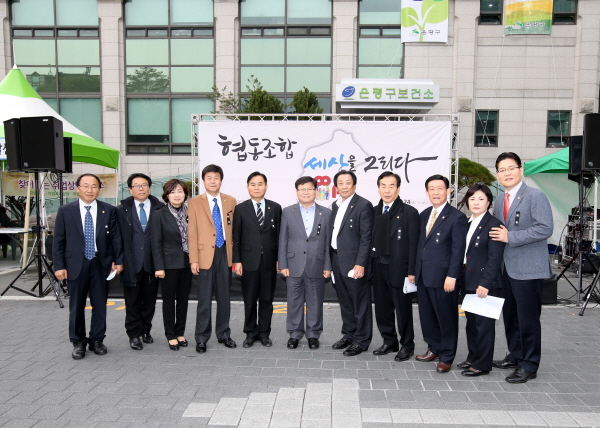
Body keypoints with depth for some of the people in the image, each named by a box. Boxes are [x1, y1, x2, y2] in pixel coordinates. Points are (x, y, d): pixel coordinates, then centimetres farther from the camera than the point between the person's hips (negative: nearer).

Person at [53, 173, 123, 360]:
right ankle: (78, 342, 22)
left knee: (100, 305, 9)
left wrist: (118, 260, -1)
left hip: (101, 264, 1)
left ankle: (97, 340, 24)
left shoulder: (109, 211, 1)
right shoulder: (65, 211, 0)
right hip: (76, 265, 0)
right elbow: (58, 241, 1)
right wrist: (59, 266, -5)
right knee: (76, 306, 7)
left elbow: (116, 238, 4)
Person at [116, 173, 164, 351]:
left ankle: (145, 330, 30)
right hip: (131, 264, -1)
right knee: (132, 302, 8)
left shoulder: (159, 209, 1)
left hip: (152, 263, 1)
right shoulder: (121, 210, 2)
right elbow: (117, 237, 0)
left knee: (150, 301, 12)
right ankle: (134, 334, 21)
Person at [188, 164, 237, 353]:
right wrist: (193, 259, -8)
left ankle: (223, 334, 25)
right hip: (206, 255, -2)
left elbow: (234, 229, 8)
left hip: (225, 253, 3)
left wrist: (235, 254, 3)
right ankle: (201, 338, 15)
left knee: (224, 297, 11)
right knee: (204, 299, 2)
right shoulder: (195, 203, 1)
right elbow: (192, 233, -2)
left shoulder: (230, 201, 7)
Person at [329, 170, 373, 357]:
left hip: (354, 262, -8)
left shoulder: (363, 205, -11)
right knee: (344, 301, 18)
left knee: (360, 303, 3)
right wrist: (330, 261, 11)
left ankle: (361, 341, 15)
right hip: (337, 260, 8)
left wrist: (360, 264, -19)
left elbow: (366, 237, -15)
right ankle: (348, 334, 31)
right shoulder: (336, 205, 12)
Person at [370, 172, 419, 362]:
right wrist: (370, 265, 4)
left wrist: (411, 271, -12)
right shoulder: (374, 212, 9)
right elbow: (372, 239, 9)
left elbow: (413, 244, -9)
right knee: (382, 308, 13)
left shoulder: (409, 212, -6)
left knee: (403, 309, 5)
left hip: (399, 269, -5)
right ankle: (389, 342, 29)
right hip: (379, 268, 5)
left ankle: (407, 345, 21)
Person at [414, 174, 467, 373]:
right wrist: (415, 270, 12)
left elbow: (458, 250, -12)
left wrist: (452, 276, -17)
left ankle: (447, 357, 18)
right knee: (427, 315, 14)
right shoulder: (424, 215, 13)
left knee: (446, 317, 5)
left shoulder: (456, 217, -8)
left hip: (443, 277, -7)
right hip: (423, 275, 7)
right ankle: (434, 349, 31)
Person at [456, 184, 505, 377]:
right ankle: (472, 358, 30)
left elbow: (495, 259, -16)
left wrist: (485, 284, -20)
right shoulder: (466, 224, 12)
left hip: (485, 284, -8)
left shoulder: (494, 225, -11)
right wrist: (460, 279, 10)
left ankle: (482, 364, 13)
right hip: (468, 282, 8)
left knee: (484, 324, 2)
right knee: (471, 322, 17)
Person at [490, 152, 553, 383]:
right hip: (506, 267, 8)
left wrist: (510, 237, -20)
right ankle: (516, 355, 31)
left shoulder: (535, 196, -10)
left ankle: (529, 365, 12)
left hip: (528, 268, -7)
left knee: (528, 318, 0)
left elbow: (545, 228, -20)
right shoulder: (500, 200, 13)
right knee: (510, 315, 16)